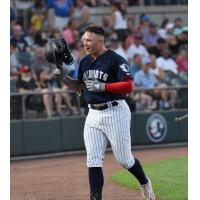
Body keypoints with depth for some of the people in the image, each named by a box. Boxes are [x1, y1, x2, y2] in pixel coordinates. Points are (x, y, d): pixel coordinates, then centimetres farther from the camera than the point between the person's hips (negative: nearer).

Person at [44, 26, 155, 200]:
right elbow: (80, 87, 20)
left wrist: (102, 86, -24)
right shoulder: (85, 62, 10)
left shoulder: (115, 60, -13)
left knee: (124, 159, 3)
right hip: (93, 114, 7)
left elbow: (128, 86, -20)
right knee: (93, 160, 0)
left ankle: (145, 184, 29)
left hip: (115, 112, -6)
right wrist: (63, 78, 3)